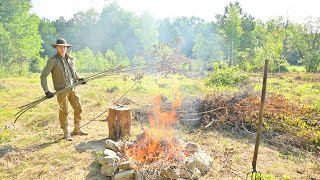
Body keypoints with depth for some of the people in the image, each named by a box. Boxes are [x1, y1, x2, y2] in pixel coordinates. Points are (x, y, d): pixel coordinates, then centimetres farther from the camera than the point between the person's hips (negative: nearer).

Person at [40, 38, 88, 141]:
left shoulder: (71, 59, 10)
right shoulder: (53, 60, -8)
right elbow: (43, 75, -10)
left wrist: (79, 79, 12)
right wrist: (46, 91, -16)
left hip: (72, 88, 6)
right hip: (61, 90, -6)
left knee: (78, 108, 9)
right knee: (64, 111, 0)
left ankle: (77, 130, 26)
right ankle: (66, 133, 16)